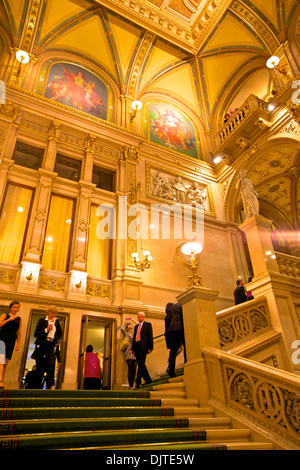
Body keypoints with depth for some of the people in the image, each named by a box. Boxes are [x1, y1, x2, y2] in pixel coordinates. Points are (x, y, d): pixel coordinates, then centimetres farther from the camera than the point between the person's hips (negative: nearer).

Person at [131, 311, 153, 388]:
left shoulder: (148, 324, 5)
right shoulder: (136, 326, 22)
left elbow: (150, 336, -2)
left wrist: (150, 347, -10)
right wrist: (132, 348, 13)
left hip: (143, 346, -6)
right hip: (136, 346, 6)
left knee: (141, 364, -11)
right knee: (140, 365, 7)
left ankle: (138, 382, -10)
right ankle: (148, 380, 18)